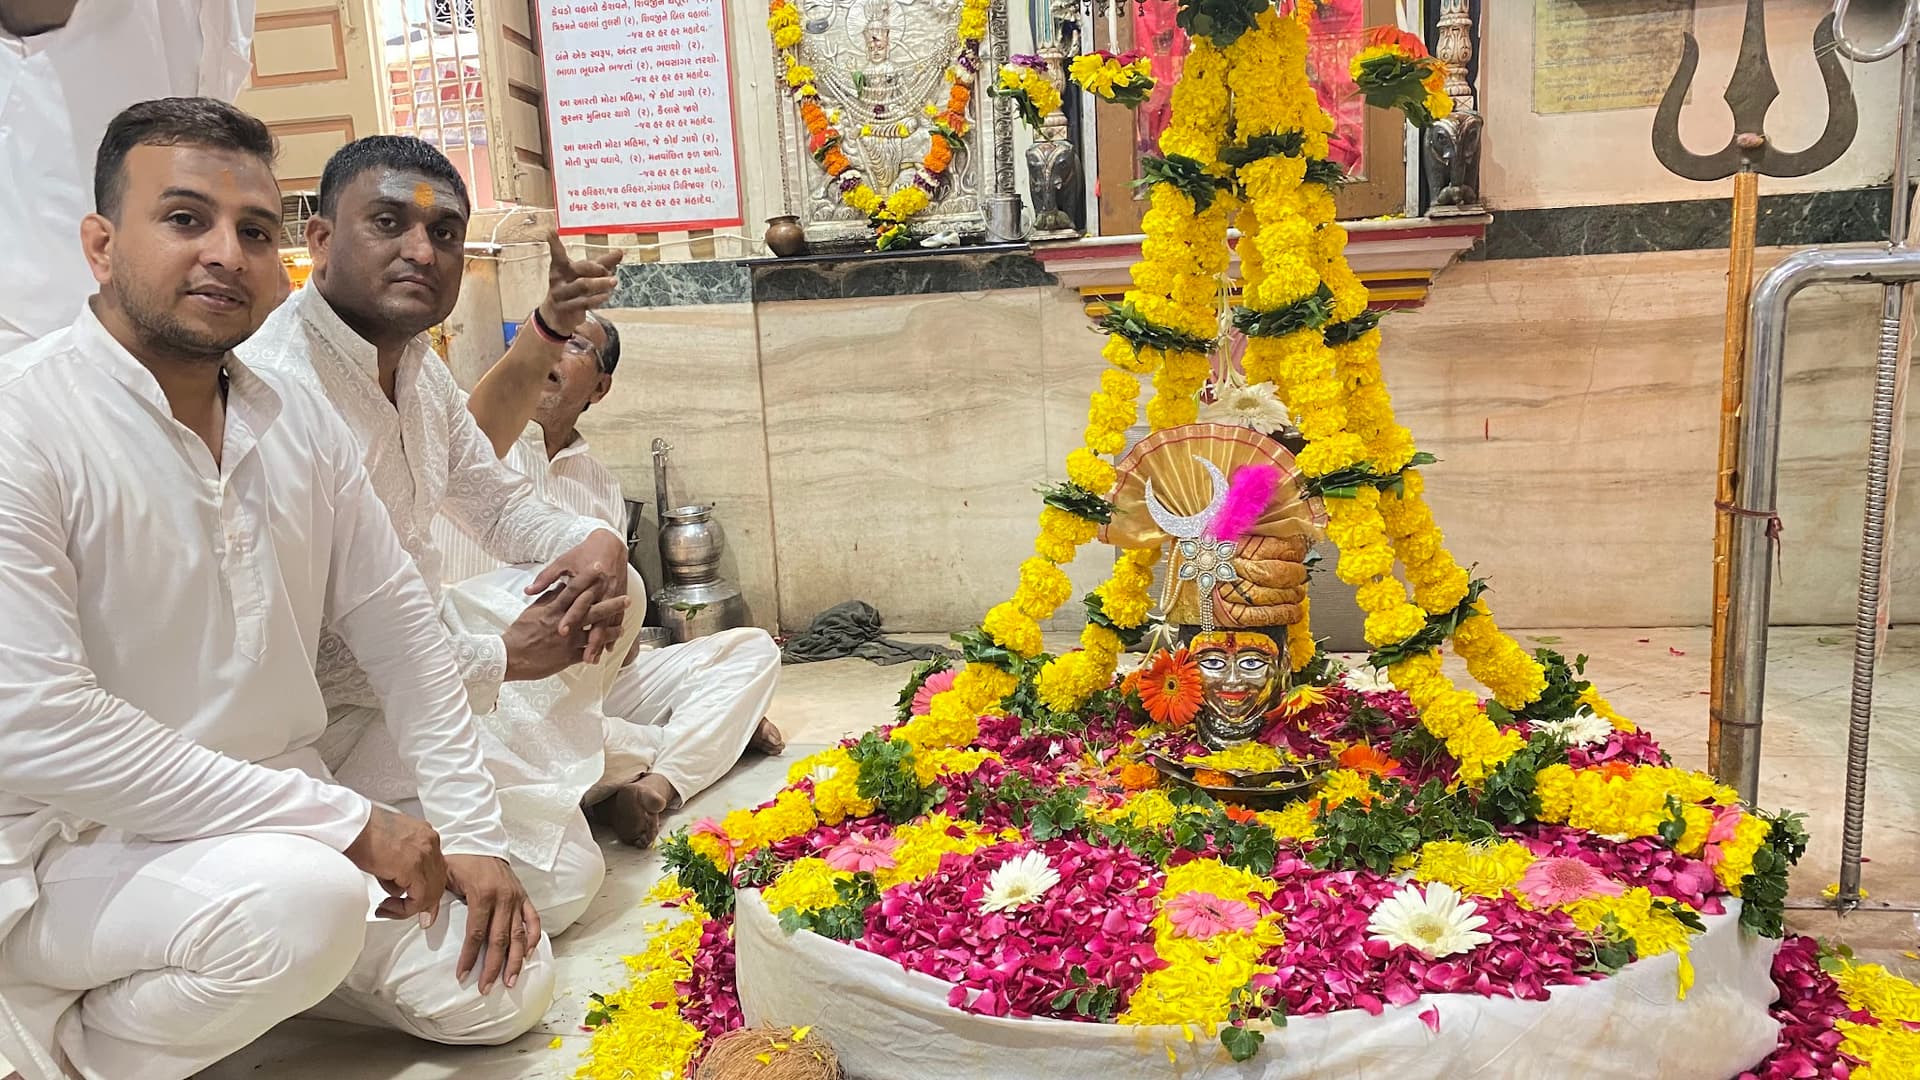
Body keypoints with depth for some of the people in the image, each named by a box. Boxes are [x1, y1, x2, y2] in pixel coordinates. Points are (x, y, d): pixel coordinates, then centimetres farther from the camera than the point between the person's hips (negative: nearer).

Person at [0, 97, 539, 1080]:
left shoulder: (300, 425, 2)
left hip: (283, 824, 7)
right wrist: (348, 823, -24)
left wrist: (470, 837, 2)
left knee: (509, 983, 0)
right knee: (299, 900, -35)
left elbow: (400, 632, 8)